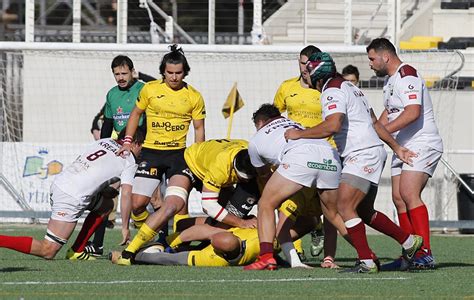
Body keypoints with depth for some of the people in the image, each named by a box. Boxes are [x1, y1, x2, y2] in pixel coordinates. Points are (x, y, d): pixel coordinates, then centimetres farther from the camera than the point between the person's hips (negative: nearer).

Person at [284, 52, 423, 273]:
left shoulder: (333, 91, -11)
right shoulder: (348, 87, 20)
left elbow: (332, 126, -28)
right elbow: (375, 122, 25)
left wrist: (299, 134, -18)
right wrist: (396, 147, 28)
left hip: (363, 155, -10)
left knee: (345, 207, -16)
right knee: (364, 212, 17)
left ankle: (367, 261, -18)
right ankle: (409, 241, 27)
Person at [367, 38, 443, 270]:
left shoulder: (406, 75, -14)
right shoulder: (390, 80, 18)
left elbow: (413, 112, -27)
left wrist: (383, 131, -28)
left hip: (422, 145, -10)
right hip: (402, 148, 10)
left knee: (409, 194, -22)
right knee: (398, 198, 4)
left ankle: (425, 253, -25)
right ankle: (411, 255, 9)